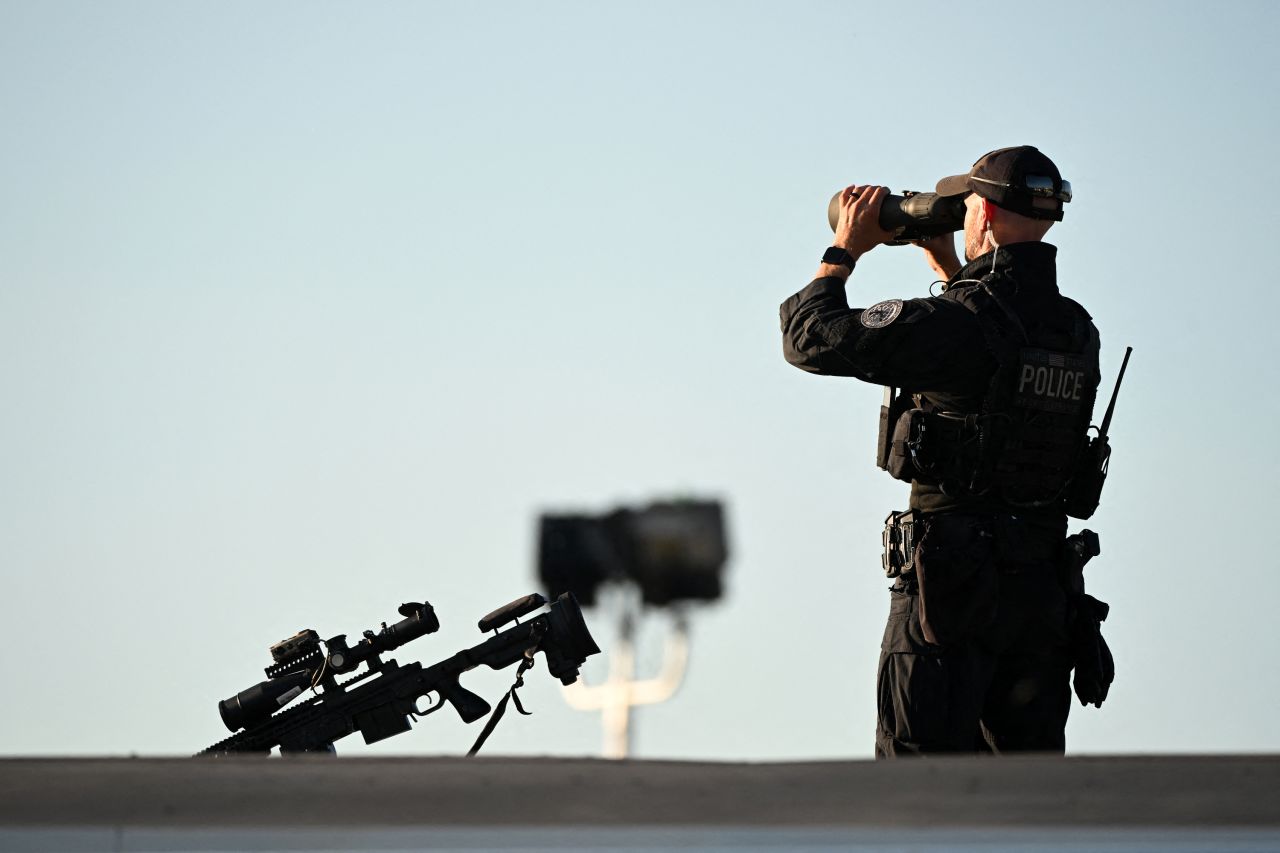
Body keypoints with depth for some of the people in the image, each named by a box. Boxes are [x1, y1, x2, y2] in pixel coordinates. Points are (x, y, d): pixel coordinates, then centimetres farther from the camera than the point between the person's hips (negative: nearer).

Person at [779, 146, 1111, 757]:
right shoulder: (1077, 331, 8)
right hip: (1043, 585, 7)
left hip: (953, 582, -7)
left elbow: (813, 339, -10)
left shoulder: (958, 321, -15)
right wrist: (946, 265, 33)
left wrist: (845, 250, 5)